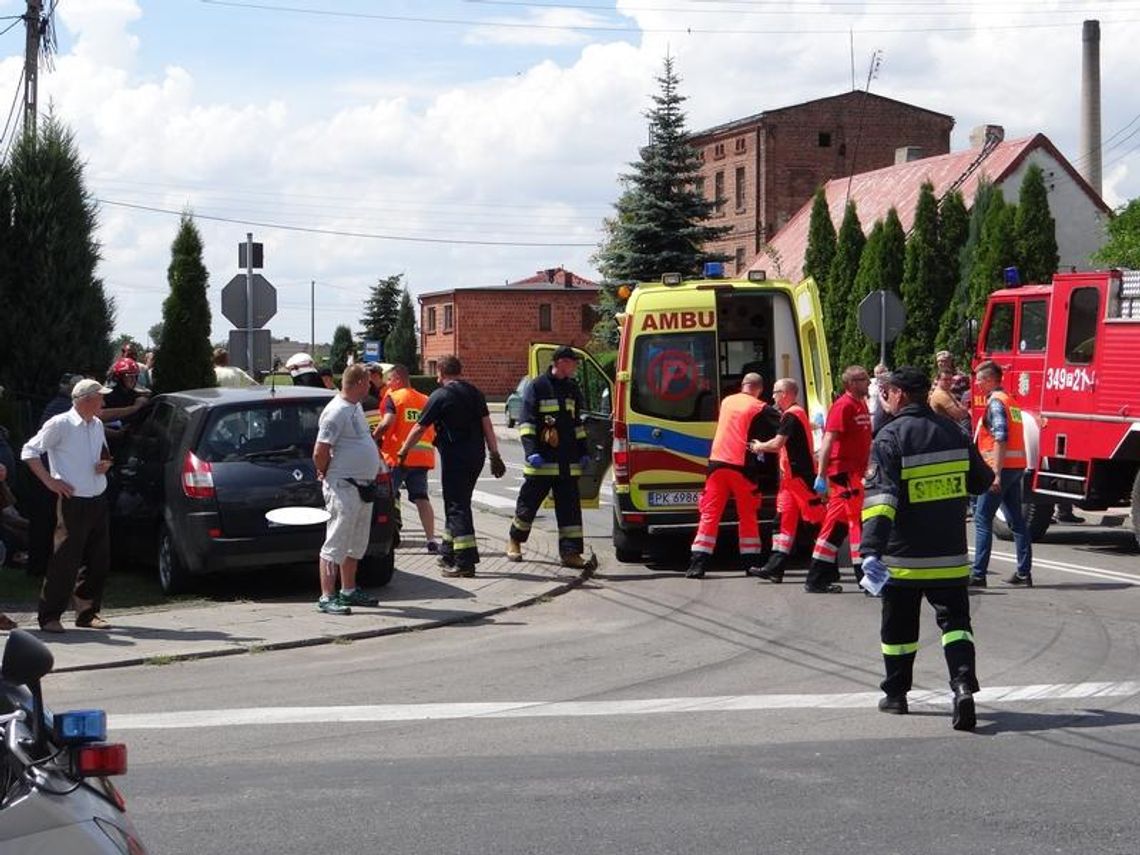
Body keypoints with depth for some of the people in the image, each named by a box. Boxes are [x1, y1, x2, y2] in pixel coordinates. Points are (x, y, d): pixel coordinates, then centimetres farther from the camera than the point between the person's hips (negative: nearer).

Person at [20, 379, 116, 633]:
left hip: (98, 502, 7)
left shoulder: (97, 425, 12)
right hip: (73, 503, -7)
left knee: (99, 561, 9)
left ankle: (87, 612, 20)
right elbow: (29, 452, -7)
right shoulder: (60, 424, -9)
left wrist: (106, 464, 3)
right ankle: (49, 617, 1)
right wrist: (50, 481, -12)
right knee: (65, 562, -7)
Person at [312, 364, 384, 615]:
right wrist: (326, 476, -3)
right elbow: (320, 453, -18)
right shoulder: (336, 411, -17)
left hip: (362, 487, 10)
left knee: (356, 544, 17)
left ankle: (348, 591, 27)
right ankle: (327, 597, -6)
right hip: (343, 488, -10)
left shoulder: (355, 407, 13)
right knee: (335, 544, -7)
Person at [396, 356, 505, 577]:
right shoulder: (475, 394, 10)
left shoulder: (440, 396, -8)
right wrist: (495, 455, 9)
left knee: (457, 507, -4)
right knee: (457, 503, 18)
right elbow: (487, 425, 7)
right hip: (476, 456, 7)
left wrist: (403, 451, 7)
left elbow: (419, 428, -4)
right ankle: (448, 554, 25)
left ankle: (465, 562, -10)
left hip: (455, 457, -7)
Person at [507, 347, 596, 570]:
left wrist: (584, 452, 18)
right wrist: (531, 451, -17)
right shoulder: (537, 387, -6)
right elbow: (526, 421, -8)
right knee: (529, 501, 5)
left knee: (570, 506, -1)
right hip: (542, 459, -5)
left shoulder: (572, 388, 14)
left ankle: (570, 551, 0)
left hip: (568, 462, 5)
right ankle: (515, 540, 26)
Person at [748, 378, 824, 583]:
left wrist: (758, 447, -2)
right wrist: (763, 447, 15)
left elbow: (777, 443, -20)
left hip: (801, 476, -10)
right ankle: (774, 568, 4)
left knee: (817, 520, -5)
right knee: (785, 520, 6)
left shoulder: (791, 415, -14)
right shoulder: (796, 413, 19)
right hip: (792, 476, 10)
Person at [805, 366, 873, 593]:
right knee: (859, 521, -8)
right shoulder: (844, 406, -13)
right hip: (844, 471, -9)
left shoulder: (861, 406, 16)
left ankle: (817, 580, 15)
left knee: (837, 525, 10)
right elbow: (828, 440, -19)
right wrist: (822, 475, -23)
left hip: (855, 472, 9)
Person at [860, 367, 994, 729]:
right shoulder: (953, 432, 4)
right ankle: (963, 684, -17)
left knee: (898, 627, 13)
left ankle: (896, 694, 23)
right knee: (954, 621, 4)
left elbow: (881, 494, -22)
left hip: (904, 555, -3)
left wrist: (872, 549, -28)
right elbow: (982, 481, 15)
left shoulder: (891, 437, -12)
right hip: (950, 555, 3)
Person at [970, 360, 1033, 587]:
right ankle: (1024, 572, 11)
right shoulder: (1010, 401, 18)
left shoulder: (996, 402, -11)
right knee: (1016, 519, 11)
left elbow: (1000, 439, -21)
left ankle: (978, 574, -7)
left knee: (983, 519, -5)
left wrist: (996, 473, -24)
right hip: (1017, 466, 9)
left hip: (1001, 467, -9)